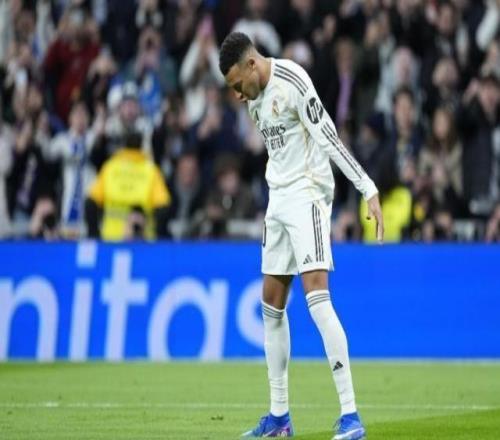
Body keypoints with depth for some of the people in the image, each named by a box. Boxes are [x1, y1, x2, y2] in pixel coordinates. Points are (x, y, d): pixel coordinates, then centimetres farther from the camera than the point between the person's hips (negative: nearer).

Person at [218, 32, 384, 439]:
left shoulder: (292, 82, -16)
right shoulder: (256, 97, 12)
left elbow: (328, 139, -20)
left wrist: (369, 191, -24)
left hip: (307, 195, -9)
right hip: (278, 199, 9)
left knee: (317, 296, -18)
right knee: (272, 304, 10)